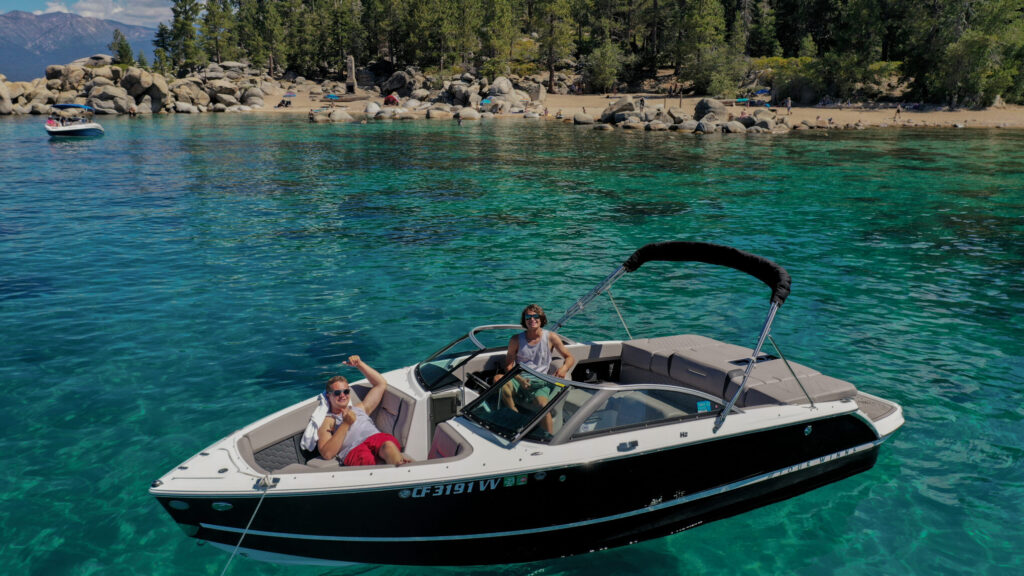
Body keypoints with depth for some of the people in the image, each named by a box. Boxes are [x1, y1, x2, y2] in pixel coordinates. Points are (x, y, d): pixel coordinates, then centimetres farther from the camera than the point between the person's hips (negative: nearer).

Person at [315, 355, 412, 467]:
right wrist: (345, 424, 1)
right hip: (353, 450, -4)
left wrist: (360, 364, 36)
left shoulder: (360, 409, 38)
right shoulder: (327, 421, 23)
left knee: (388, 445, -35)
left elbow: (381, 383, 42)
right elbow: (326, 454, 4)